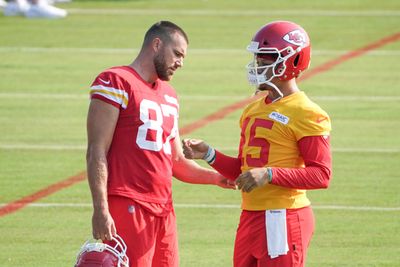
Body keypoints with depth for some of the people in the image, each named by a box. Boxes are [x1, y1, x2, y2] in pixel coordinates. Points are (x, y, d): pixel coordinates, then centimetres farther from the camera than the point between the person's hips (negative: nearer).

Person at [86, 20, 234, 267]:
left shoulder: (169, 95, 22)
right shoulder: (117, 83, -5)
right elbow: (97, 152, -10)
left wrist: (216, 178, 12)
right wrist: (101, 210, -17)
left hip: (164, 209, 9)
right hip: (128, 208, -9)